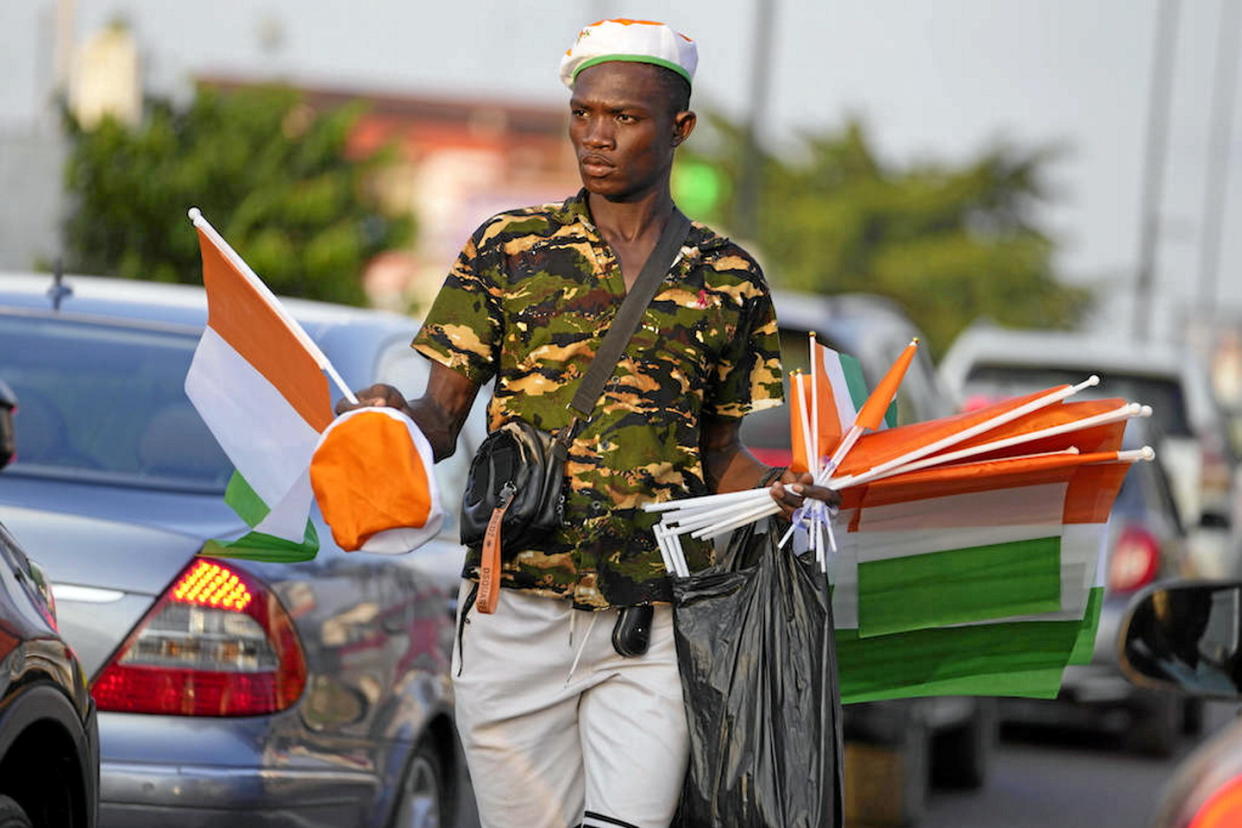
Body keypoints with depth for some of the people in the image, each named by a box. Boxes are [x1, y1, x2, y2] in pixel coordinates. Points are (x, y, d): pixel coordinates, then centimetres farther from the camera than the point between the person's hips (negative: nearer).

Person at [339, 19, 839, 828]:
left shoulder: (729, 278, 10)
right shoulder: (506, 250, 7)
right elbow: (444, 414, 5)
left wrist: (776, 484, -5)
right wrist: (397, 417, -18)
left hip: (652, 635, 0)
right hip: (516, 616, 0)